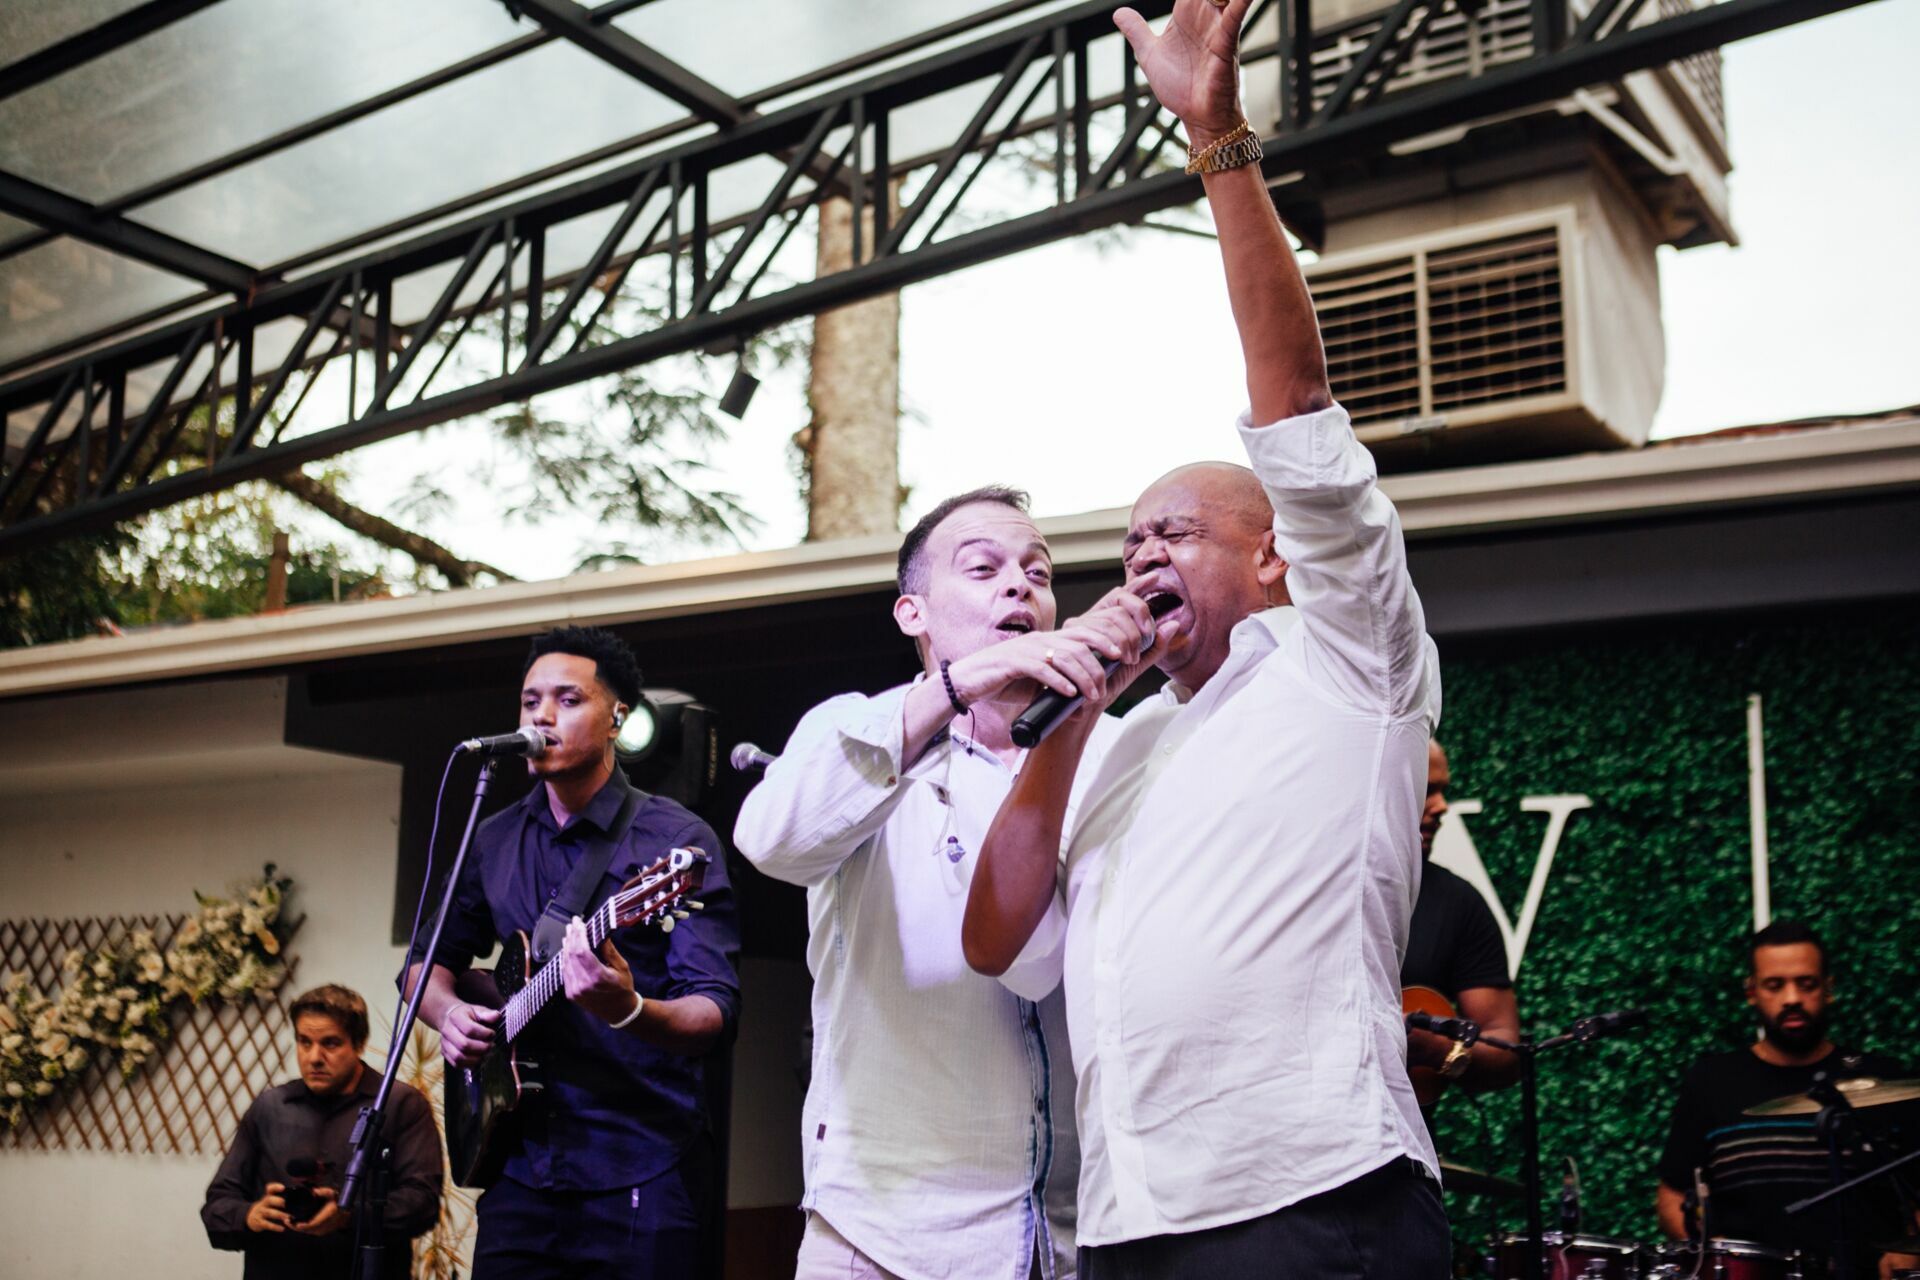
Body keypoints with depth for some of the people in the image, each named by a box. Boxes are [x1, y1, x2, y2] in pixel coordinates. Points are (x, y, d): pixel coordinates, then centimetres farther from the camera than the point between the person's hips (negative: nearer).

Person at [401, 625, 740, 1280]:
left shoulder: (677, 841, -9)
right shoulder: (494, 842, 9)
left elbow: (716, 1012, -16)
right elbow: (429, 960, 21)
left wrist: (627, 1010, -36)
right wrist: (448, 1011, -1)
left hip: (643, 1178, -5)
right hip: (522, 1166, 5)